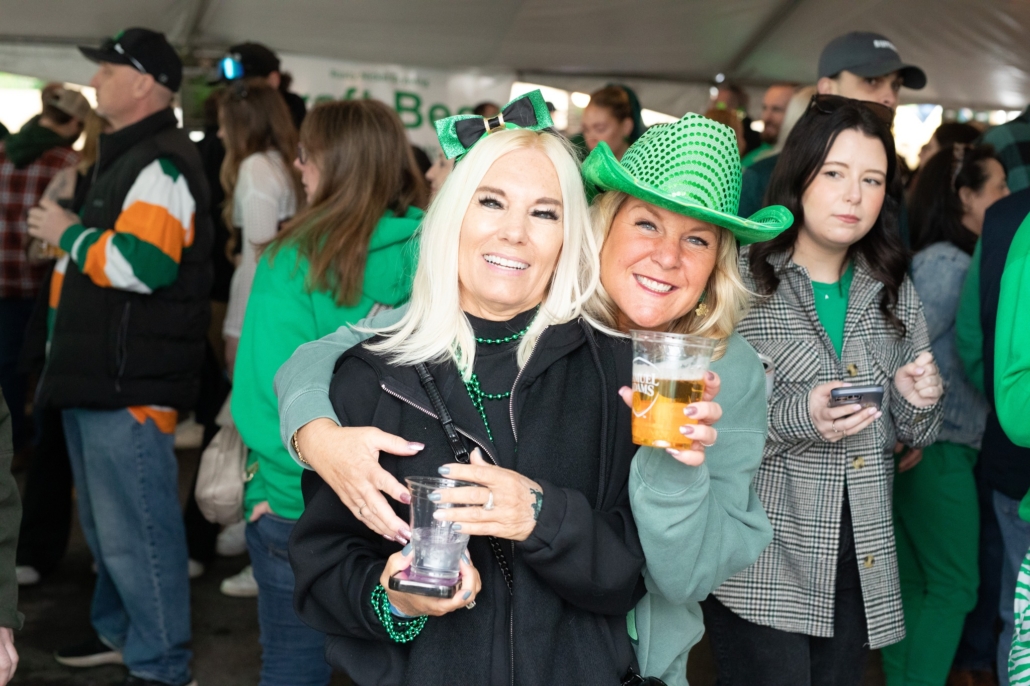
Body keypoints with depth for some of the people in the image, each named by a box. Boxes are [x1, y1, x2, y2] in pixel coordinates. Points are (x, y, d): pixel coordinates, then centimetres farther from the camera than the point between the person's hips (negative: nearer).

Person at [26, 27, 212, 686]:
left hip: (131, 383, -11)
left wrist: (69, 233, -14)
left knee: (135, 529, -5)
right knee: (106, 518, 21)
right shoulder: (121, 156, 19)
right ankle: (119, 630, 37)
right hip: (97, 373, 11)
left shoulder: (161, 165, -16)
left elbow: (142, 265, -28)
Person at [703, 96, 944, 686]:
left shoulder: (895, 292, 6)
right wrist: (792, 416, -24)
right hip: (761, 566, -5)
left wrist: (918, 401, -7)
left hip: (862, 564, 5)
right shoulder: (739, 282, -10)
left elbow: (912, 434, 14)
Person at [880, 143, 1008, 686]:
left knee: (911, 583, 14)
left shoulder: (945, 260, 13)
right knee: (953, 587, -2)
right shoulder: (949, 264, -15)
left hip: (923, 445, 9)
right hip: (937, 448, -9)